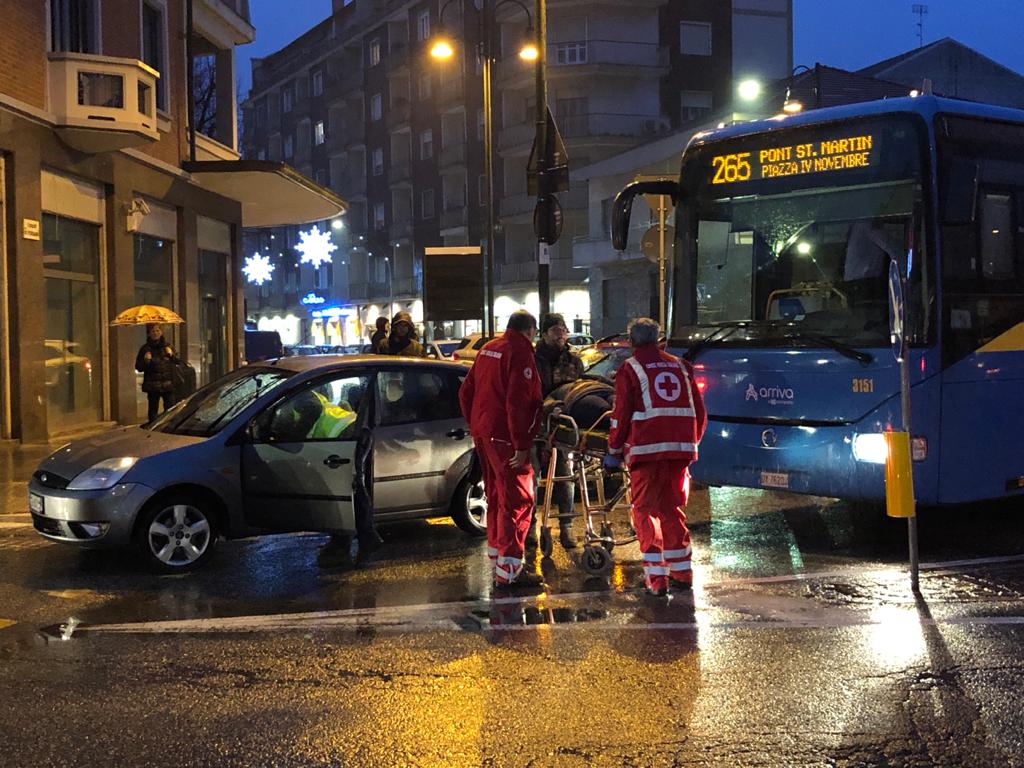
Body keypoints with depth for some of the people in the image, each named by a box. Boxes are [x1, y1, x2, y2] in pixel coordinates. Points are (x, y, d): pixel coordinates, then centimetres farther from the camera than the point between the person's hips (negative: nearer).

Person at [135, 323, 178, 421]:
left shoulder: (167, 346, 11)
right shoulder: (145, 349, 2)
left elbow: (177, 362, 16)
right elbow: (138, 368, 2)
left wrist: (171, 355, -2)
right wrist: (145, 360, -16)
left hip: (168, 384, 2)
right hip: (153, 386, -2)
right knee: (153, 410, 3)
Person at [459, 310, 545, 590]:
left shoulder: (488, 349, 13)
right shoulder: (521, 353, -14)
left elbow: (466, 392, 18)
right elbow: (517, 403, -22)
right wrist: (521, 445, -21)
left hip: (483, 433, 9)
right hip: (505, 438, -9)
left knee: (496, 497, 20)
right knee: (518, 501, -5)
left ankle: (496, 554, 31)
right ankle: (508, 571, -7)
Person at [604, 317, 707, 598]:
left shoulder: (630, 369, 2)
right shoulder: (681, 367, 16)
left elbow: (621, 416, -3)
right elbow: (700, 413, 16)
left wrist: (613, 452, 6)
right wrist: (691, 443, 27)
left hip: (646, 449, -5)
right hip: (681, 448, 5)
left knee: (645, 510, 4)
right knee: (672, 509, 18)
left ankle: (656, 576, -3)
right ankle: (681, 572, 22)